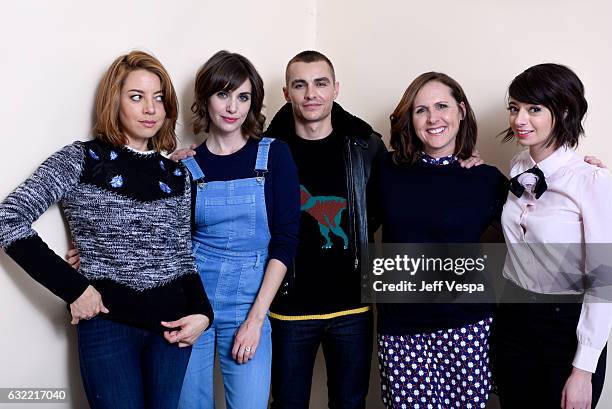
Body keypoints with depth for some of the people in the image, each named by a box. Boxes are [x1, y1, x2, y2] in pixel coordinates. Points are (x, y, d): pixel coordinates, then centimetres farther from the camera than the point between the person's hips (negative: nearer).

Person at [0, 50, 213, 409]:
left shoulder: (176, 175, 8)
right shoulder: (81, 160, -5)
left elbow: (183, 255, 12)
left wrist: (202, 312, -5)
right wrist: (74, 288, -15)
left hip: (171, 323, 4)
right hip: (108, 323, -4)